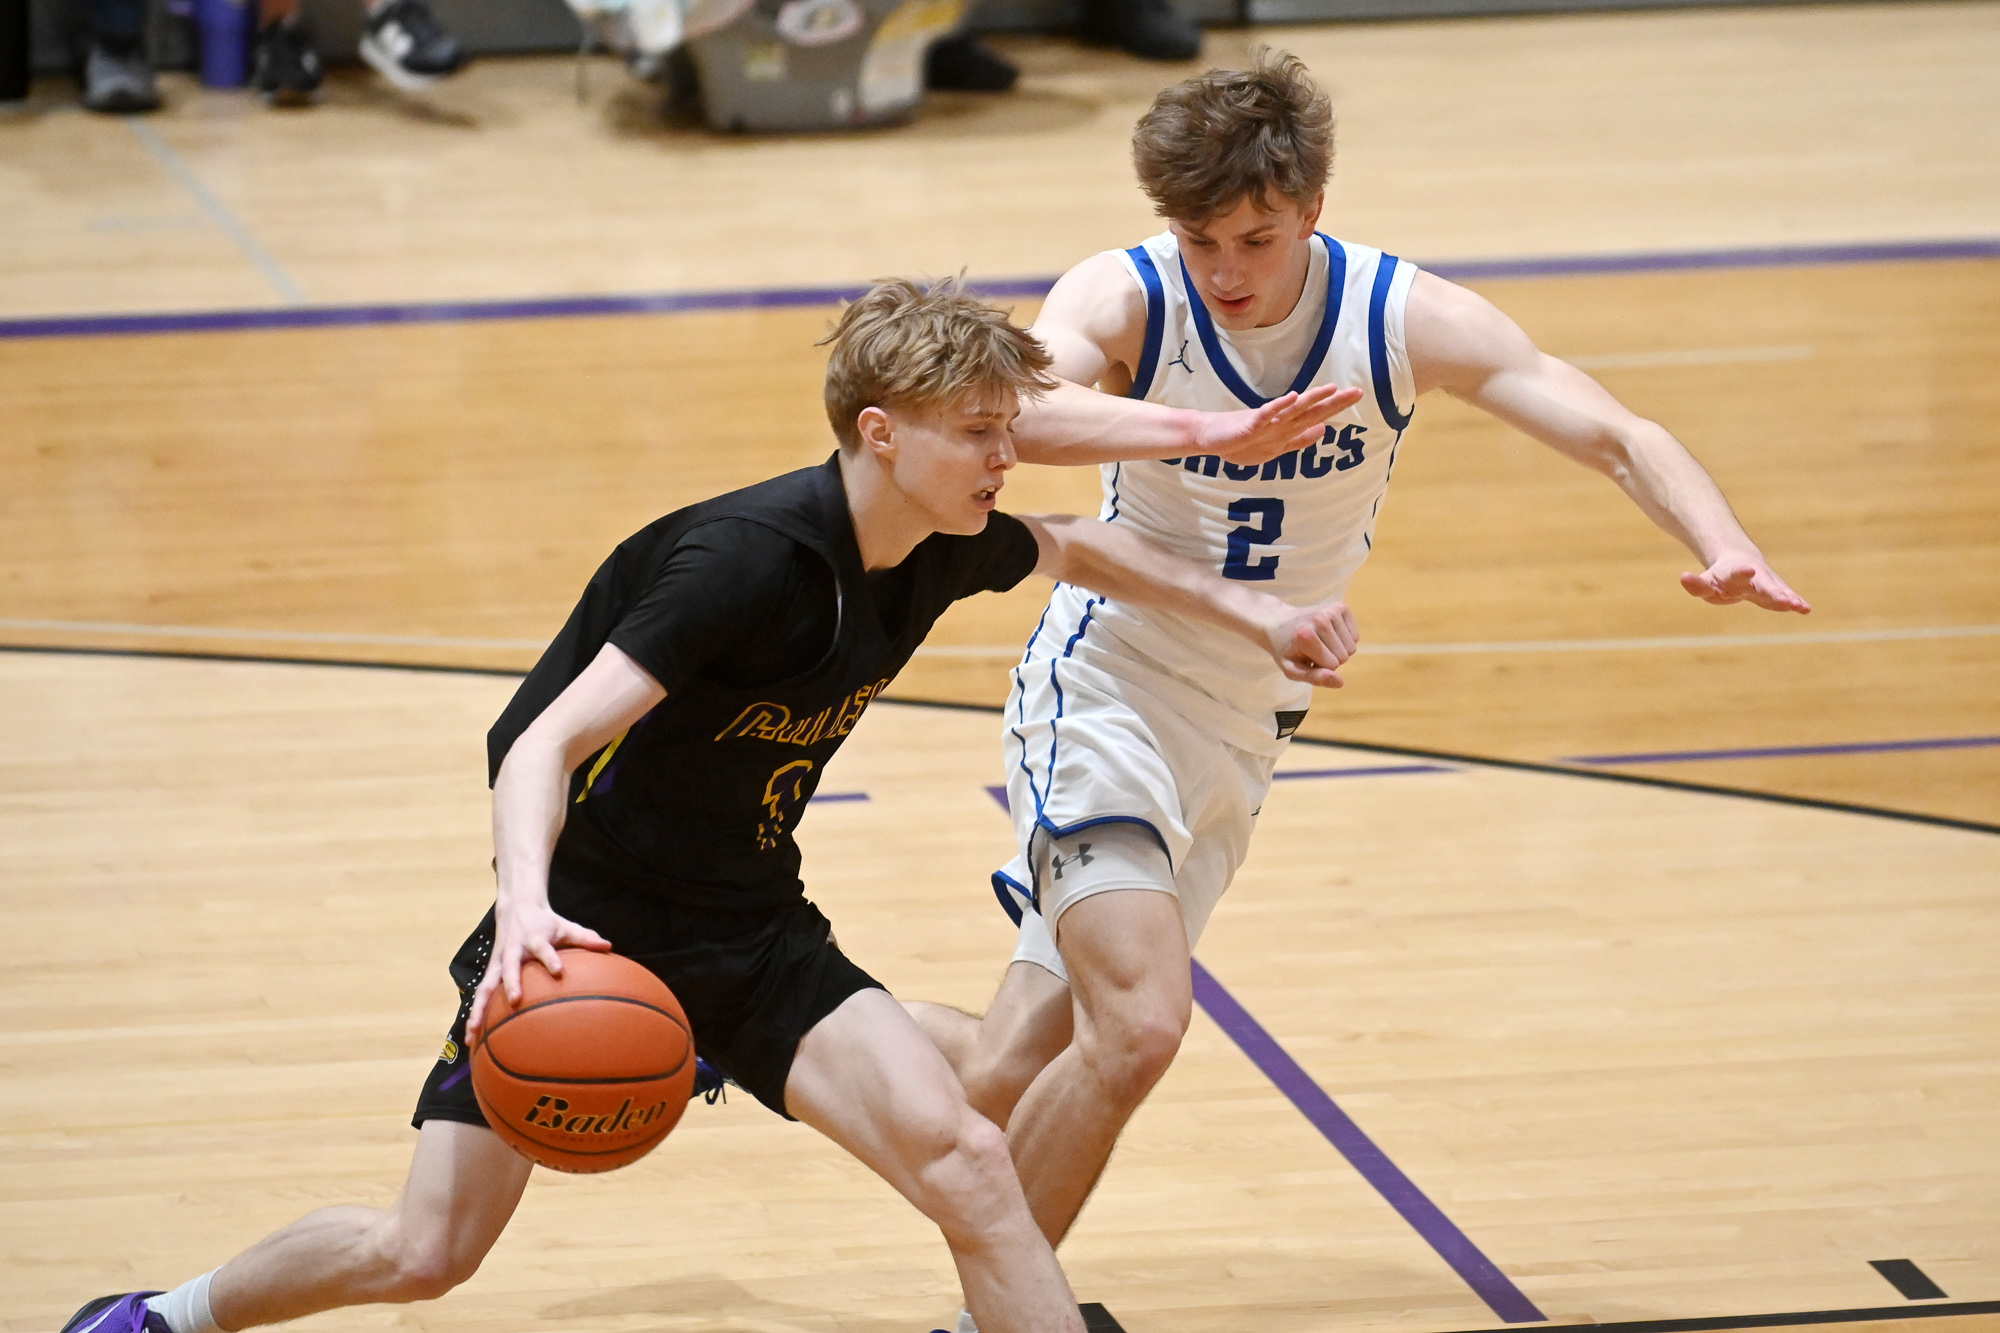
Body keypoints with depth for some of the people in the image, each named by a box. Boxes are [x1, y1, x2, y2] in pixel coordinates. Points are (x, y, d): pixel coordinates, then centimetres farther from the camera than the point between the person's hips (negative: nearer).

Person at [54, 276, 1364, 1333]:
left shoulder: (946, 548, -6)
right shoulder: (749, 561, -28)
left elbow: (1077, 547, 20)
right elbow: (550, 741, -35)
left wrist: (1250, 610, 15)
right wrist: (526, 905, -52)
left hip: (752, 924, 6)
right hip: (593, 913, -6)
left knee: (967, 1161, -17)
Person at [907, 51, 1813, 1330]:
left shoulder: (1406, 319, -12)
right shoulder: (1126, 299, -18)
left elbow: (1617, 435, -17)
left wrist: (1724, 543, -38)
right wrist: (1198, 428, -53)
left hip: (1242, 734, 4)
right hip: (1108, 691, -4)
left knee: (1014, 1077, 4)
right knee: (1138, 1026, -24)